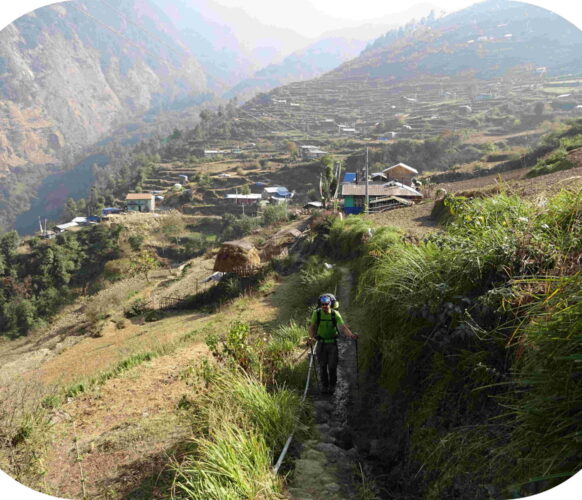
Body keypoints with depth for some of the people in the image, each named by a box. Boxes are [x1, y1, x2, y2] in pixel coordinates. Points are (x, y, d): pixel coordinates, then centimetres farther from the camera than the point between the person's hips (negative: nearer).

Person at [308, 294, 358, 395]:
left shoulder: (335, 314, -14)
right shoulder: (316, 313, -12)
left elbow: (342, 327, -22)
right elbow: (312, 327, -8)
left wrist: (351, 335, -39)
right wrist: (311, 337, -27)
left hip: (333, 343, -1)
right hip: (321, 343, 1)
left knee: (332, 366, -1)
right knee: (322, 366, 6)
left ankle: (332, 385, 21)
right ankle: (324, 386, 25)